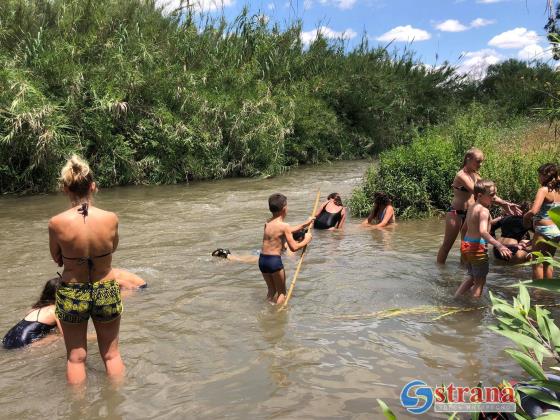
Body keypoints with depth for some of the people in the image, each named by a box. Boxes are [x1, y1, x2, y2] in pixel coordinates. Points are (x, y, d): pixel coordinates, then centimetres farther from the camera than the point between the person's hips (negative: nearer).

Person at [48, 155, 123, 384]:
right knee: (111, 354, 22)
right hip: (107, 292, 1)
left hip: (71, 295, -1)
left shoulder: (57, 223, -19)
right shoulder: (111, 218, -16)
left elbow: (57, 259, -1)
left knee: (75, 357, 20)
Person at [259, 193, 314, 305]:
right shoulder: (284, 225, -13)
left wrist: (305, 224, 30)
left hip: (262, 259, 7)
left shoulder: (267, 223, 10)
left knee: (271, 290, 22)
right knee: (281, 292, 11)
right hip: (274, 260, -7)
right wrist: (306, 240, 4)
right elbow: (294, 248, -13)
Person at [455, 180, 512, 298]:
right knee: (480, 281, 5)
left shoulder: (471, 208, 8)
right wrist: (499, 245, -44)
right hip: (477, 246, -9)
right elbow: (483, 231, -34)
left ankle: (456, 298, 26)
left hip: (465, 244, 9)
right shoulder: (484, 211, -19)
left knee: (471, 276, 26)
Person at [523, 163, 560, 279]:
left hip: (544, 230, -7)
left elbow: (534, 211, -28)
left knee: (537, 263, 5)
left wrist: (525, 216, -8)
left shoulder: (544, 190, -16)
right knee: (547, 262, 20)